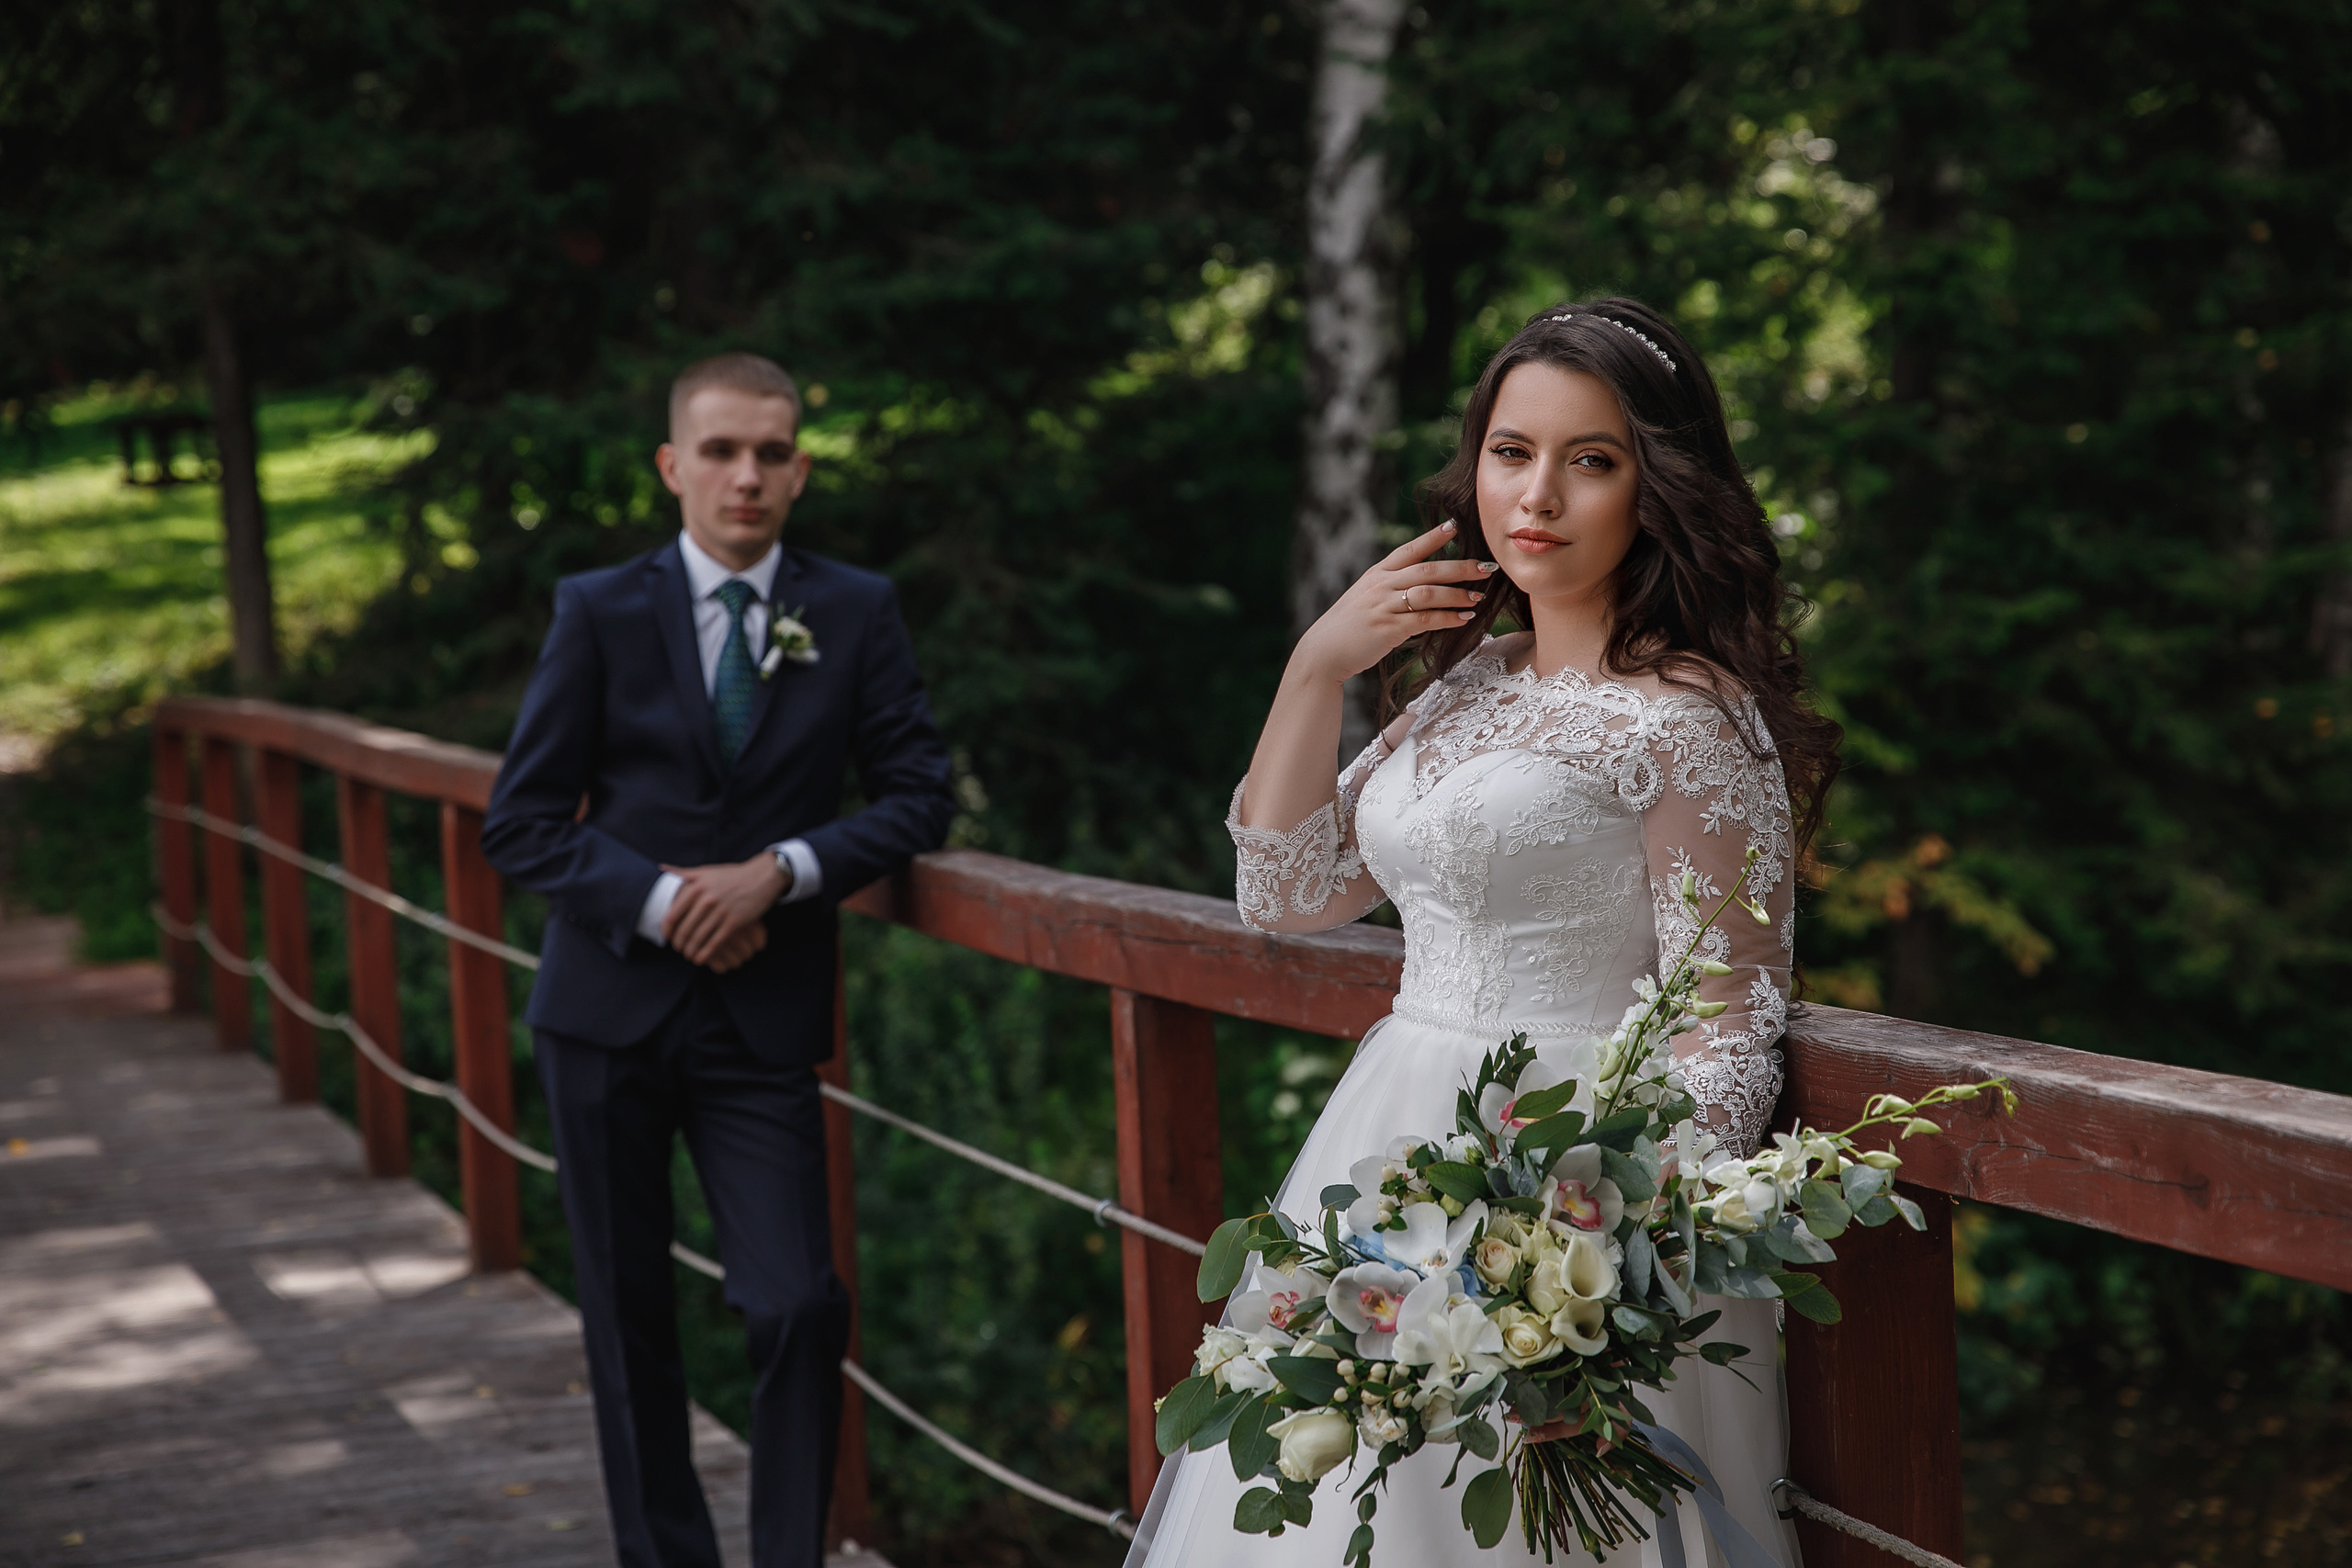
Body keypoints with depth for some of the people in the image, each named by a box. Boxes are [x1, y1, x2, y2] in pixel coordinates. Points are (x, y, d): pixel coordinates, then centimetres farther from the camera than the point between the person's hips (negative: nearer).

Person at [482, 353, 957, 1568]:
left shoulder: (856, 613, 1)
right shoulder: (600, 612, -1)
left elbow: (918, 795, 0)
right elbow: (521, 821, -2)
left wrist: (784, 870, -15)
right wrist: (658, 899, -15)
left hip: (763, 1017, 0)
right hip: (611, 1006, 0)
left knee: (798, 1309, -10)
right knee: (629, 1314, 9)